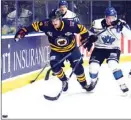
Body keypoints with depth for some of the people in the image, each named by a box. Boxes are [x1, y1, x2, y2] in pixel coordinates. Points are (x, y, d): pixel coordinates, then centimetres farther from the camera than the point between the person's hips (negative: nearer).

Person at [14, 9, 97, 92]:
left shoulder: (70, 25, -30)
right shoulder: (47, 25, -26)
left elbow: (82, 29, -16)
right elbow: (35, 25, -15)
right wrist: (23, 31, -21)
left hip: (71, 49, -1)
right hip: (56, 50, 2)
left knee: (77, 66, -6)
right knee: (55, 65, -16)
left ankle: (84, 84, 17)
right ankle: (64, 81, 11)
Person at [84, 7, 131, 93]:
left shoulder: (120, 24, -16)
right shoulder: (98, 23, -14)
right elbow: (91, 34, 2)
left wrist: (124, 27, -35)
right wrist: (89, 41, -13)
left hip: (113, 49, -2)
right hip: (99, 48, 2)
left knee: (113, 64, -28)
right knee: (93, 66, -9)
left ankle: (122, 84, -15)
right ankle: (93, 80, 26)